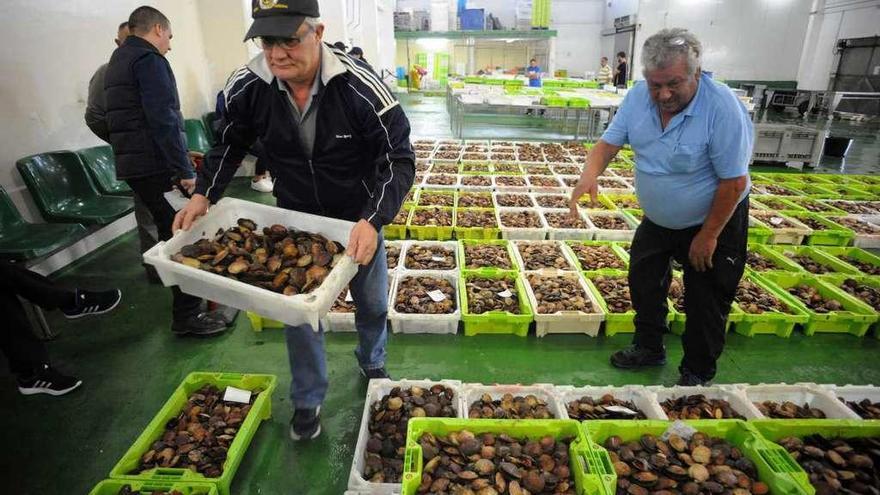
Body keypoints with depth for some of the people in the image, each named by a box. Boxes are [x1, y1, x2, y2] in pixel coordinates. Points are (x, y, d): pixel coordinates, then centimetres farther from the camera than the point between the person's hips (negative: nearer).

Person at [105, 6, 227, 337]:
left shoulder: (116, 62, 23)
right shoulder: (149, 59, -9)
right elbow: (163, 119, -20)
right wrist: (184, 169, -19)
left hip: (131, 166, 10)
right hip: (158, 166, -10)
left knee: (169, 233, 18)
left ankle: (184, 301, 31)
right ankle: (187, 316, -2)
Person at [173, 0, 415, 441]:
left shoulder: (361, 88, -27)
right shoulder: (247, 88, -16)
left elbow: (400, 159, -23)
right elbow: (230, 144, 5)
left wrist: (373, 221, -36)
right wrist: (203, 195, -8)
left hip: (359, 221, -1)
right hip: (295, 221, 2)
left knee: (373, 304, 18)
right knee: (300, 311, 10)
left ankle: (372, 364, 51)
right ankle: (307, 402, 34)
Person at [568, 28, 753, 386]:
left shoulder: (722, 108, -28)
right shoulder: (639, 96, -12)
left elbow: (734, 182, -25)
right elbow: (610, 141, -11)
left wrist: (707, 236, -19)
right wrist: (591, 172, -33)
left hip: (713, 221, -5)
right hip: (657, 219, 6)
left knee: (706, 303, 7)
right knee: (643, 282, 17)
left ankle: (697, 374, 30)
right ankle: (649, 348, 40)